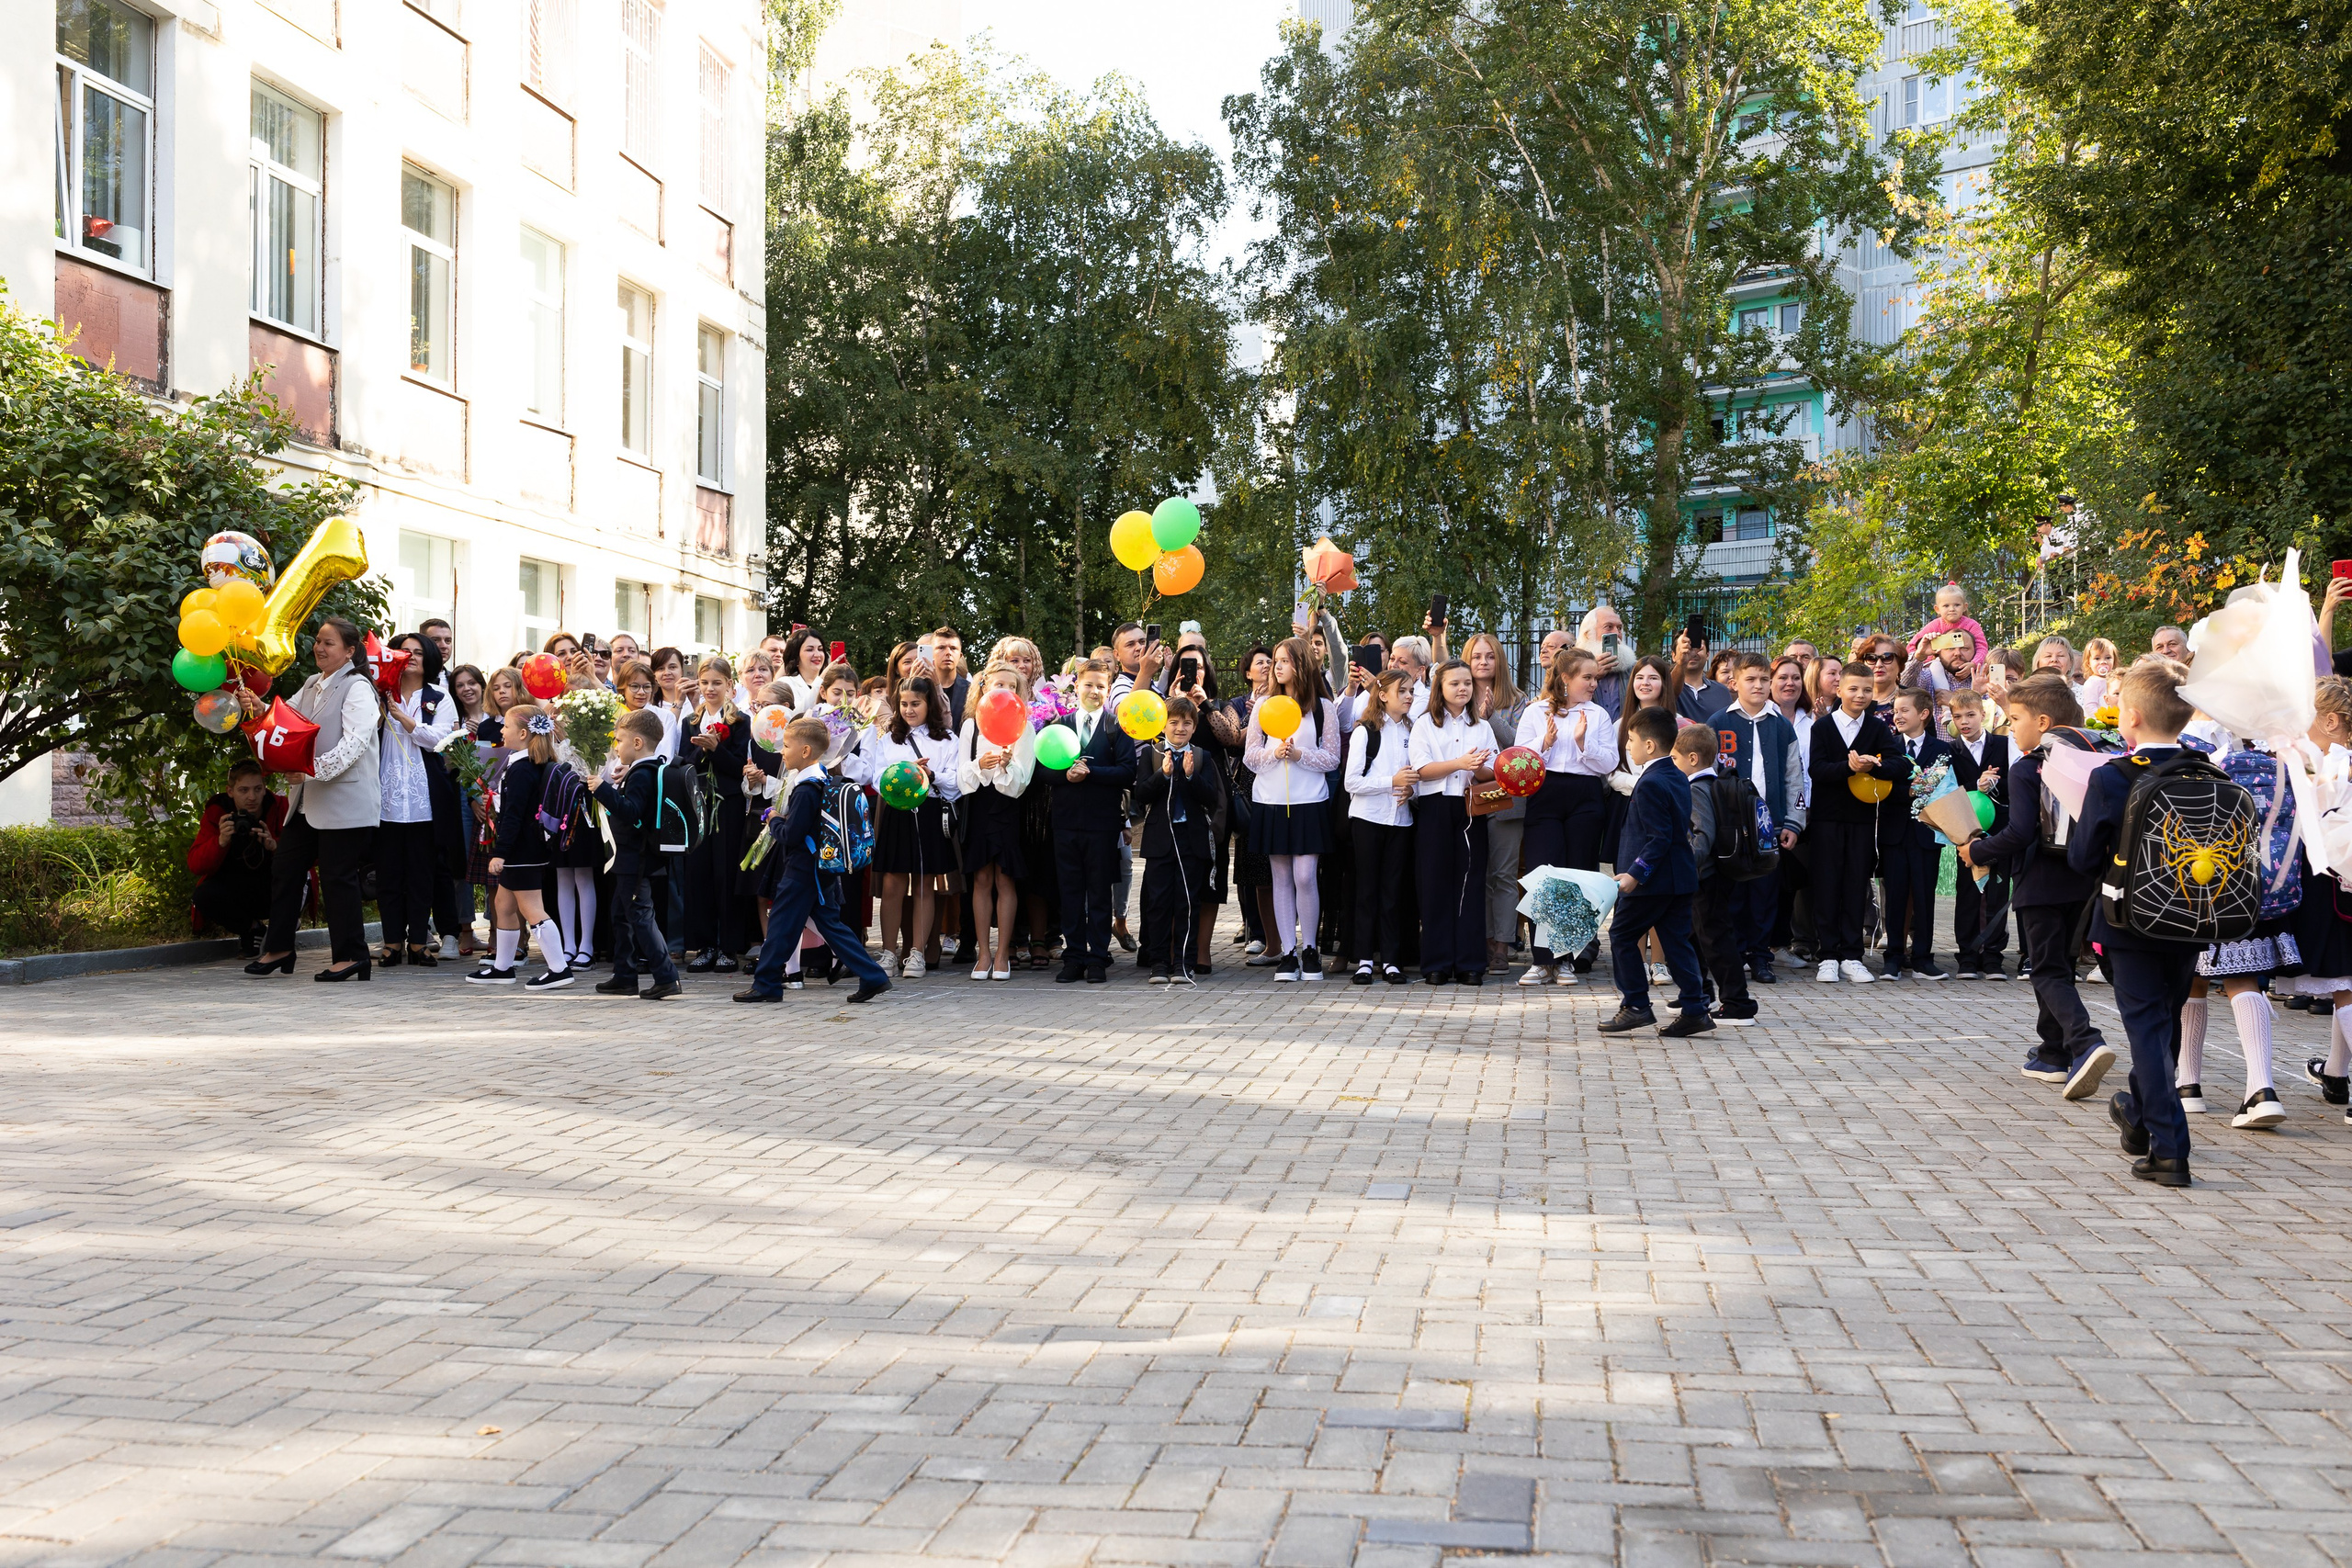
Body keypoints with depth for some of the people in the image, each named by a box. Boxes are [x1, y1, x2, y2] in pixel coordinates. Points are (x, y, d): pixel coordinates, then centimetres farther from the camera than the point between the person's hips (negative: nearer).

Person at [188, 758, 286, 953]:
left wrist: (275, 845, -40)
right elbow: (195, 865, -17)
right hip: (235, 891, 1)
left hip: (273, 890, -1)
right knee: (204, 895, -30)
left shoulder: (280, 807, -12)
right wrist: (221, 842, -36)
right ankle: (252, 928, 0)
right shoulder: (216, 814, -9)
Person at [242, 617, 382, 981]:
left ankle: (351, 955, 3)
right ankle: (278, 948, 20)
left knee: (338, 877, -5)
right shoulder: (311, 686, 19)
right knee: (285, 869, 10)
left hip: (343, 800, -9)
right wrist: (258, 707, -4)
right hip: (307, 800, 9)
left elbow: (355, 742, -19)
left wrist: (315, 768, -29)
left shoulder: (357, 688, -8)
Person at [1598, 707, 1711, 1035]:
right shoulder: (1679, 778, 12)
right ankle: (1694, 1010, 6)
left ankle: (1635, 1006, 3)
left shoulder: (1650, 784, -17)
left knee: (1622, 935, 3)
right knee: (1676, 940, 9)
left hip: (1653, 880, -9)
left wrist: (1635, 873, -23)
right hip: (1681, 877, 9)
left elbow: (1659, 839, -22)